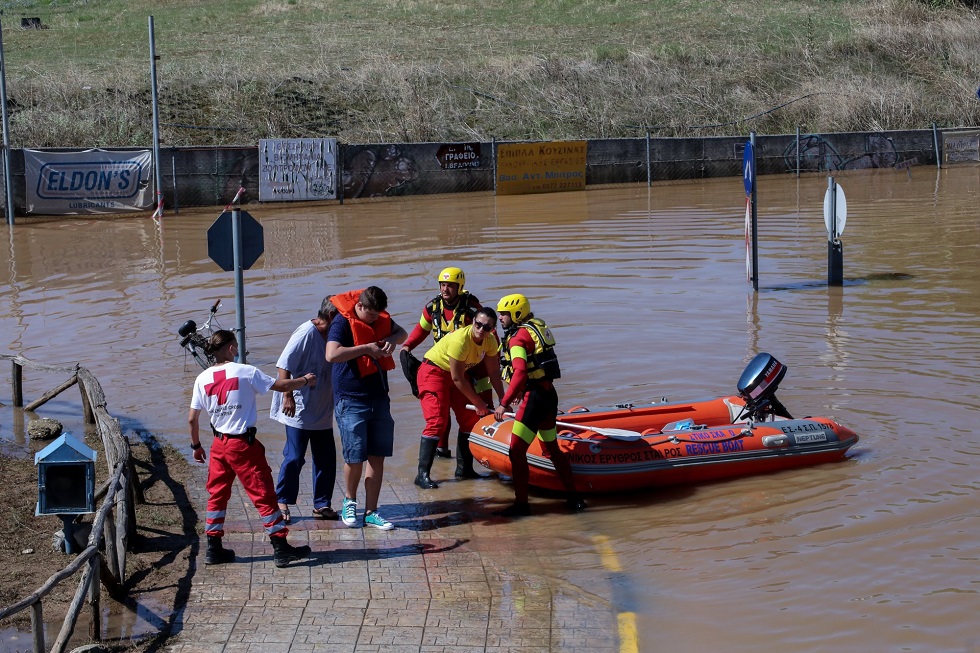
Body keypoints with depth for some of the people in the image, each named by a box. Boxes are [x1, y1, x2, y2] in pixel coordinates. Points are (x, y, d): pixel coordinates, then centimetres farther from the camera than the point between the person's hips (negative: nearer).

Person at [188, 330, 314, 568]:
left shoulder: (203, 379, 1)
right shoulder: (245, 372, -10)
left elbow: (192, 418, 4)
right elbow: (281, 385, -3)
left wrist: (196, 446, 19)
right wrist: (305, 380, 15)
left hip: (219, 445, 5)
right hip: (243, 445, -5)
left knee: (217, 495, 15)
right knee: (264, 495, 1)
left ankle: (214, 548, 17)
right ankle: (281, 548, 3)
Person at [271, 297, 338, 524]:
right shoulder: (307, 333, -16)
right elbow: (284, 365, -19)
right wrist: (288, 396, -24)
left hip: (323, 412, 8)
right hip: (300, 411, -8)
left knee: (326, 459, 7)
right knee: (294, 458, -3)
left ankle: (321, 505, 17)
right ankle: (282, 502, 12)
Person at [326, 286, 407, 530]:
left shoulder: (382, 319, 6)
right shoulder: (342, 323, -14)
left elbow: (402, 333, 23)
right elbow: (332, 354, -29)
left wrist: (392, 339, -1)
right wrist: (367, 348, -25)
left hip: (379, 398, 6)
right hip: (351, 400, -6)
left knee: (377, 457, 6)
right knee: (355, 457, -3)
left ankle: (370, 513, 13)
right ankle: (349, 502, 24)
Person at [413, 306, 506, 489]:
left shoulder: (490, 341, -10)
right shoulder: (460, 340, -32)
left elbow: (494, 373, 0)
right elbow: (457, 379, -25)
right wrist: (478, 403, -16)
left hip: (458, 373, 8)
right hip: (434, 372, -8)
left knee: (471, 419, 7)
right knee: (437, 422, -18)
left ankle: (464, 468, 19)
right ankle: (422, 474, -19)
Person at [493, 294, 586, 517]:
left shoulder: (518, 337, -14)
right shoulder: (536, 327, 14)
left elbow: (520, 373, -27)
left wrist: (504, 403, -29)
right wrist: (523, 391, 27)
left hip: (535, 398, -10)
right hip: (549, 394, 10)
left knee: (516, 451, -6)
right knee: (552, 448, 20)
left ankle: (521, 504, -4)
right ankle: (574, 497, 24)